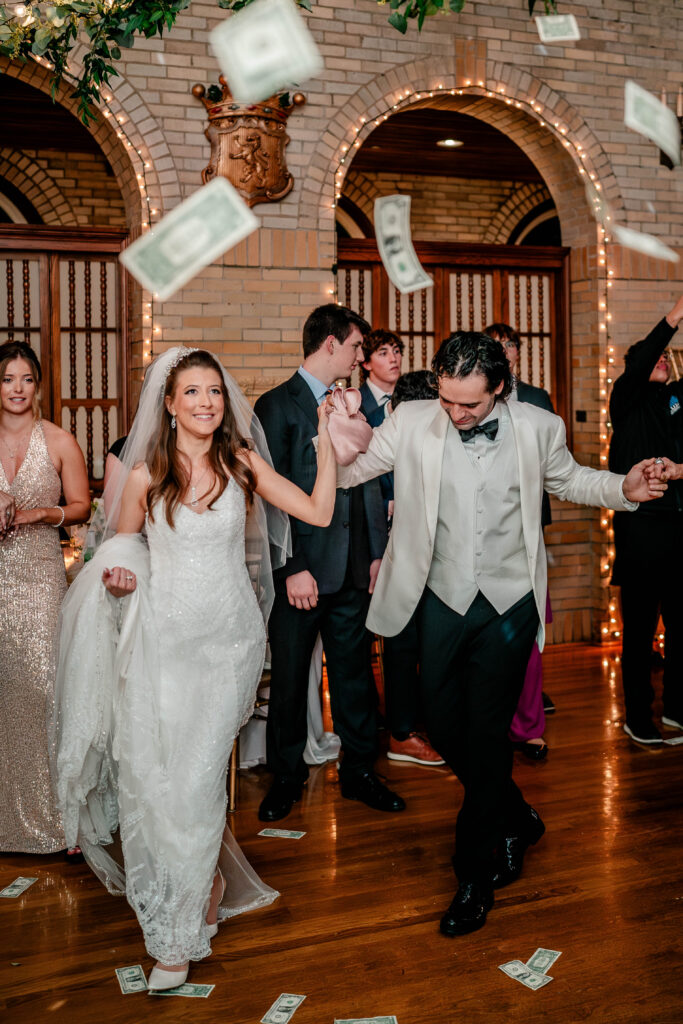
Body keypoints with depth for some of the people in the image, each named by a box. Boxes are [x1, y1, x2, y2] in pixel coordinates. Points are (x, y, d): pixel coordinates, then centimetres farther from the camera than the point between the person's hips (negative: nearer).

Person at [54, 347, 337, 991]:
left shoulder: (243, 463, 1)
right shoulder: (144, 474, 0)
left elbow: (318, 512, 0)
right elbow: (120, 547, 13)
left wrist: (327, 439, -4)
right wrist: (118, 575, -8)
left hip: (228, 637, -1)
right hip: (162, 640, 1)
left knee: (195, 778, -2)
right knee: (152, 774, 0)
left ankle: (181, 935, 17)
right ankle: (208, 886, 31)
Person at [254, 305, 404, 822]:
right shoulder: (278, 406, -5)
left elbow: (369, 482, 14)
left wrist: (377, 550, 9)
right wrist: (292, 567, -15)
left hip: (353, 567, 5)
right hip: (301, 569, -5)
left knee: (354, 670, 13)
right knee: (289, 677, 7)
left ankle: (359, 770, 27)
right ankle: (286, 777, 24)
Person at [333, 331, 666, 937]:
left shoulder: (538, 428, -6)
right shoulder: (412, 423, -7)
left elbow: (568, 480, 12)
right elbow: (344, 472, -3)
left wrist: (623, 488, -6)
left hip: (509, 604, -2)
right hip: (444, 602, 2)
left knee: (487, 734, 2)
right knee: (442, 726, 10)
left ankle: (475, 875, 19)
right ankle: (516, 819, 38)